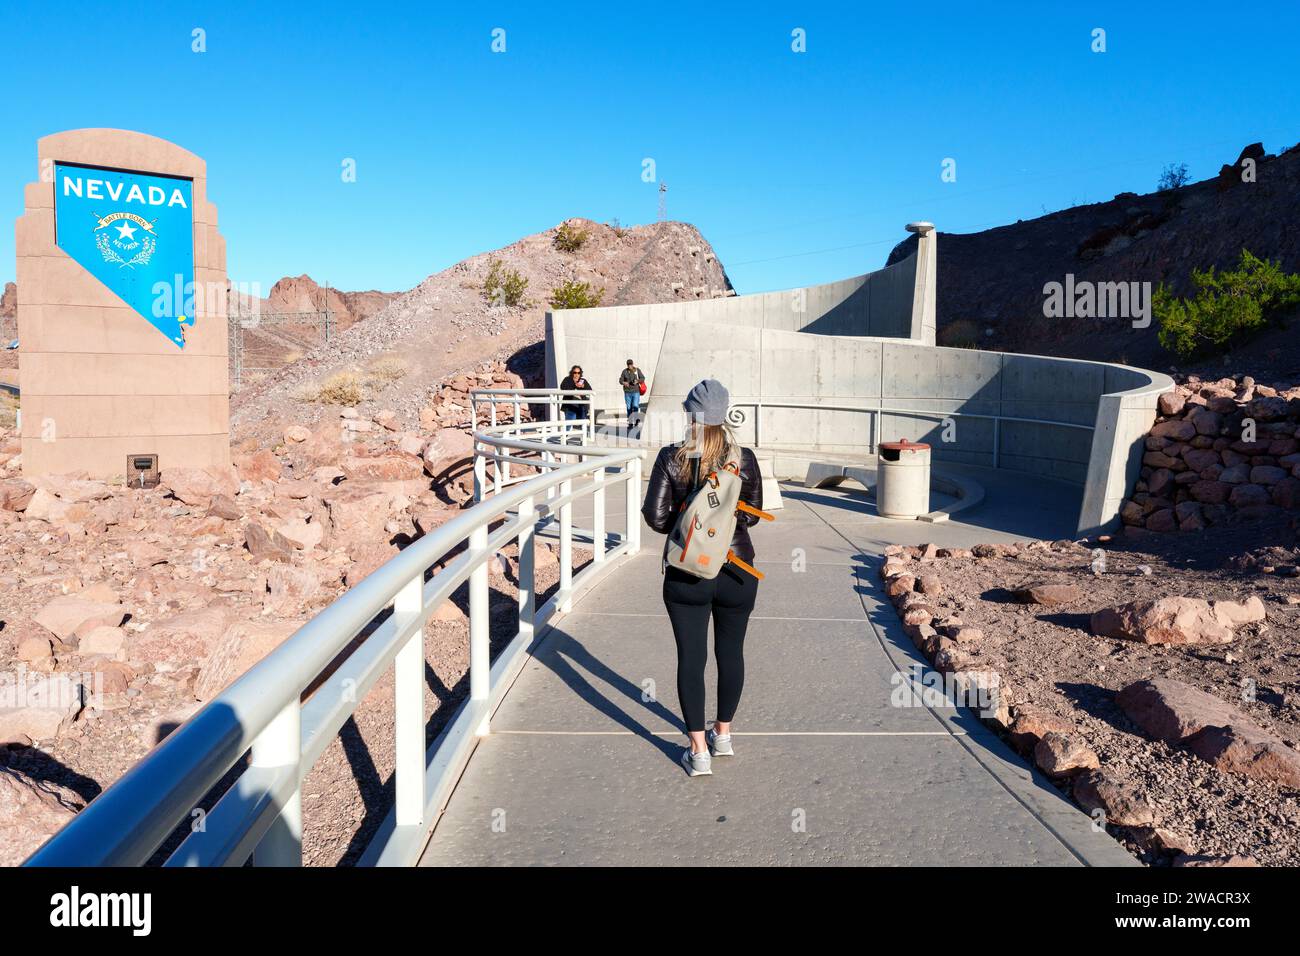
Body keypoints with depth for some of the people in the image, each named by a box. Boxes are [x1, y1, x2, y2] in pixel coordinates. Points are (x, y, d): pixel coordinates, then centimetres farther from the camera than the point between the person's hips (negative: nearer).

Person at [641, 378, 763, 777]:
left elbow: (655, 514, -10)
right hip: (736, 572, 2)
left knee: (691, 657, 6)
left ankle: (699, 751, 10)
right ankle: (722, 734, 32)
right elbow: (752, 515, 1)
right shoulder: (744, 459, -6)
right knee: (730, 652, 17)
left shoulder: (671, 459, -10)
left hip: (686, 574, -1)